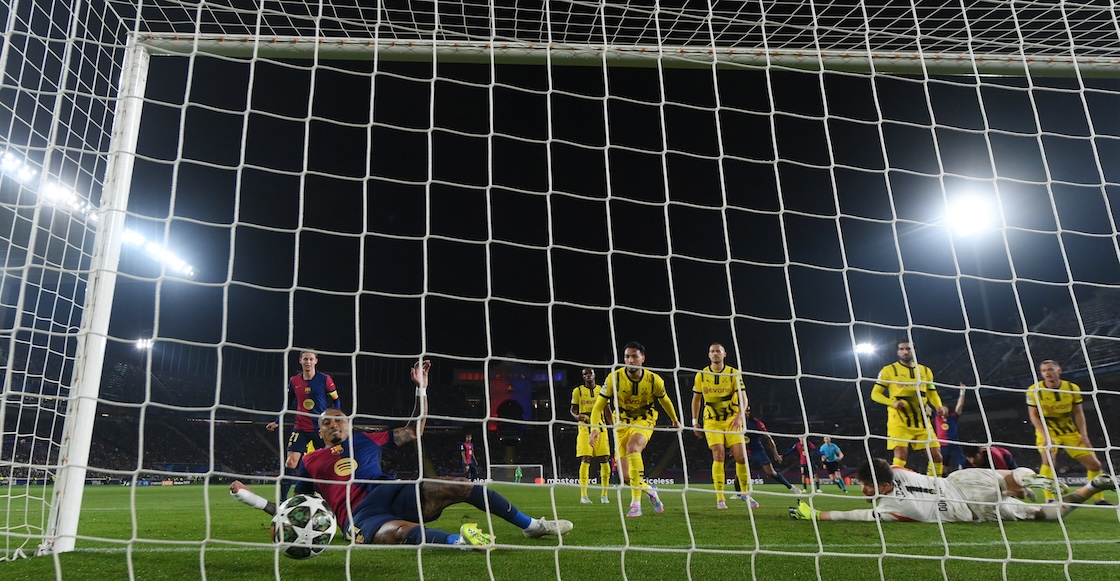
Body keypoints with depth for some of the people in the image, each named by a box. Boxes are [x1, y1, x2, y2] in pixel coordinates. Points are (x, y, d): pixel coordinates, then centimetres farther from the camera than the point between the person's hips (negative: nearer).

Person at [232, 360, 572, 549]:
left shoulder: (367, 440, 23)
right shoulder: (311, 462, 20)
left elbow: (415, 430, 22)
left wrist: (421, 387, 15)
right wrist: (251, 498, 11)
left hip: (392, 495, 4)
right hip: (360, 517, -3)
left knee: (460, 486, -14)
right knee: (396, 531, -41)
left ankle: (531, 525, -4)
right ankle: (458, 539, -70)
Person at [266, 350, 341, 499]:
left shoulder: (325, 379, -6)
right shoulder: (294, 381, 3)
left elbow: (336, 402, 1)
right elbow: (288, 403, 16)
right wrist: (277, 422, 11)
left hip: (322, 429, -2)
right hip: (300, 429, 2)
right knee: (290, 462, -9)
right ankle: (281, 501, -2)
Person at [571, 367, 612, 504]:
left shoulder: (602, 390, 11)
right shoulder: (578, 390, 5)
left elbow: (607, 409, 16)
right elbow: (572, 409, 7)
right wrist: (576, 416, -16)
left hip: (600, 427, 3)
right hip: (585, 427, -2)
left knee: (604, 460, -2)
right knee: (585, 460, -11)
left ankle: (604, 494, 9)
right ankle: (583, 495, -9)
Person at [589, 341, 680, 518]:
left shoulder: (654, 380, -14)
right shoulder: (614, 378, -18)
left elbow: (665, 400, 8)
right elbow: (599, 405, -12)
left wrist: (674, 420, 22)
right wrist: (594, 427, -27)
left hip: (644, 420, -2)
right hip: (623, 422, 2)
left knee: (632, 446, -35)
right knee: (624, 473, -6)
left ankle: (636, 503, -31)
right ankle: (648, 489, 30)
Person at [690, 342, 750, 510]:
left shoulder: (734, 374, -2)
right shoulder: (701, 375, 3)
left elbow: (743, 397, -7)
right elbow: (696, 399, 12)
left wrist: (739, 416, -23)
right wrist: (695, 421, 7)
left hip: (732, 421, 0)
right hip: (712, 421, 0)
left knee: (741, 457, -5)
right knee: (718, 455, -15)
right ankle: (720, 498, -9)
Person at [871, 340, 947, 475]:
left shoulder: (925, 371, 15)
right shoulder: (889, 370, 2)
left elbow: (932, 393, 19)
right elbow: (875, 394, 1)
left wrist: (939, 406, -3)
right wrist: (893, 402, -16)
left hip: (922, 420, 4)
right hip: (899, 420, -4)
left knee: (936, 453, 2)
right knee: (901, 453, -17)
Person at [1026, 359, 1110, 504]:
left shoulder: (1072, 388, -5)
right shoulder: (1034, 390, -14)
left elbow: (1078, 413, 3)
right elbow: (1033, 415, -12)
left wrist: (1084, 435, -4)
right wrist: (1046, 436, -22)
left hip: (1070, 432, 4)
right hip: (1047, 432, -4)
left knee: (1094, 464, 4)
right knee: (1048, 460, -30)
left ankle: (1099, 499, 25)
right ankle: (1049, 499, -22)